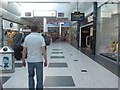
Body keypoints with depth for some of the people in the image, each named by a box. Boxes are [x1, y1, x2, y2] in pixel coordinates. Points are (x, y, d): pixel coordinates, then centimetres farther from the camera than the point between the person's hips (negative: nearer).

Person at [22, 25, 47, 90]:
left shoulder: (27, 38, -1)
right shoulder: (41, 38, -7)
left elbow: (24, 50, 0)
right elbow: (43, 50, -12)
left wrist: (23, 60, 9)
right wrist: (45, 60, -6)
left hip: (30, 60, 2)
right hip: (39, 60, -2)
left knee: (31, 76, 18)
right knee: (39, 77, 11)